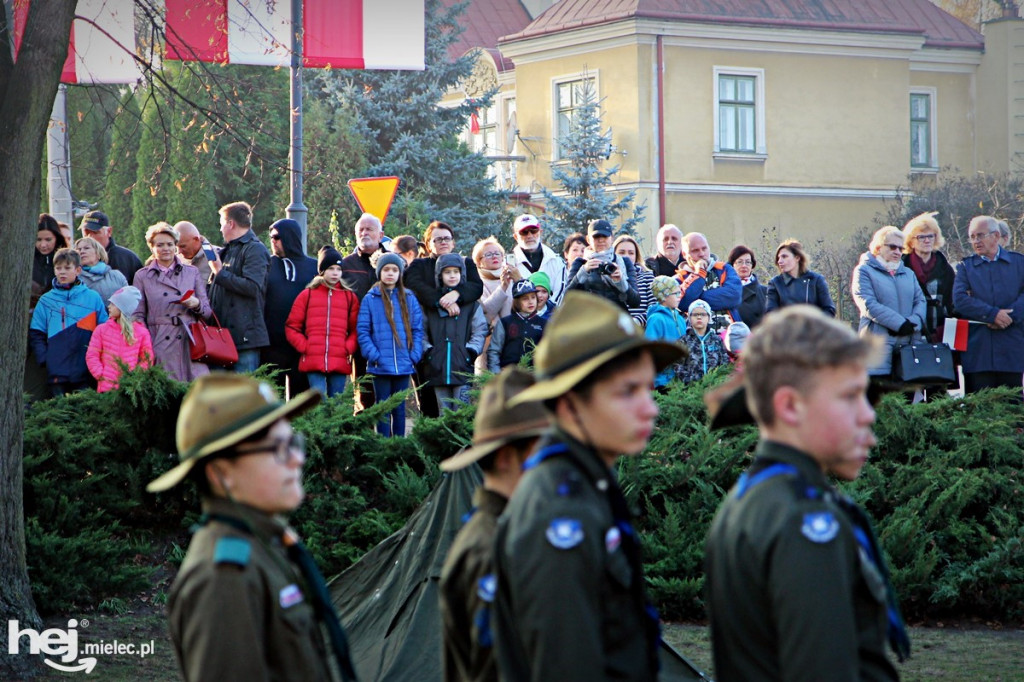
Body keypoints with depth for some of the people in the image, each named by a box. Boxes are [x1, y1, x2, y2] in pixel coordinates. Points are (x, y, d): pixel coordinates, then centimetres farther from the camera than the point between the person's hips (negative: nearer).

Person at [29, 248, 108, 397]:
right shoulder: (46, 301, 9)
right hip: (56, 371, 1)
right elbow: (36, 334, 8)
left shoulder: (93, 298, 6)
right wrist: (44, 358, -5)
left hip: (85, 372, -1)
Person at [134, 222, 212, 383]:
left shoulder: (192, 272, 15)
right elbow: (138, 316, 11)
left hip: (190, 345, 1)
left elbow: (207, 312, 17)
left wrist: (197, 305, -6)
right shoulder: (142, 276, 11)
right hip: (160, 346, -1)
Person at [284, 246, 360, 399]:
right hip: (313, 362, -2)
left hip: (340, 363, 2)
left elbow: (356, 329, 12)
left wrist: (348, 348, -3)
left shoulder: (350, 297, 12)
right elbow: (291, 327, 8)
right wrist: (304, 347, -3)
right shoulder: (307, 295, 8)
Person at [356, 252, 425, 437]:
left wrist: (414, 356, -4)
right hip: (381, 366, -2)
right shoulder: (370, 299, 1)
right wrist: (373, 355, -12)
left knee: (399, 408, 8)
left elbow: (417, 329, 8)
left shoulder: (409, 299, 8)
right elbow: (362, 330, -2)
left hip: (404, 366, 2)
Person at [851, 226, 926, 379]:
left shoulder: (908, 273, 24)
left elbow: (920, 301, 12)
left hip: (908, 342, 6)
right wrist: (900, 324, -15)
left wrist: (914, 322, -10)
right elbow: (868, 305, -10)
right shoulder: (864, 271, 3)